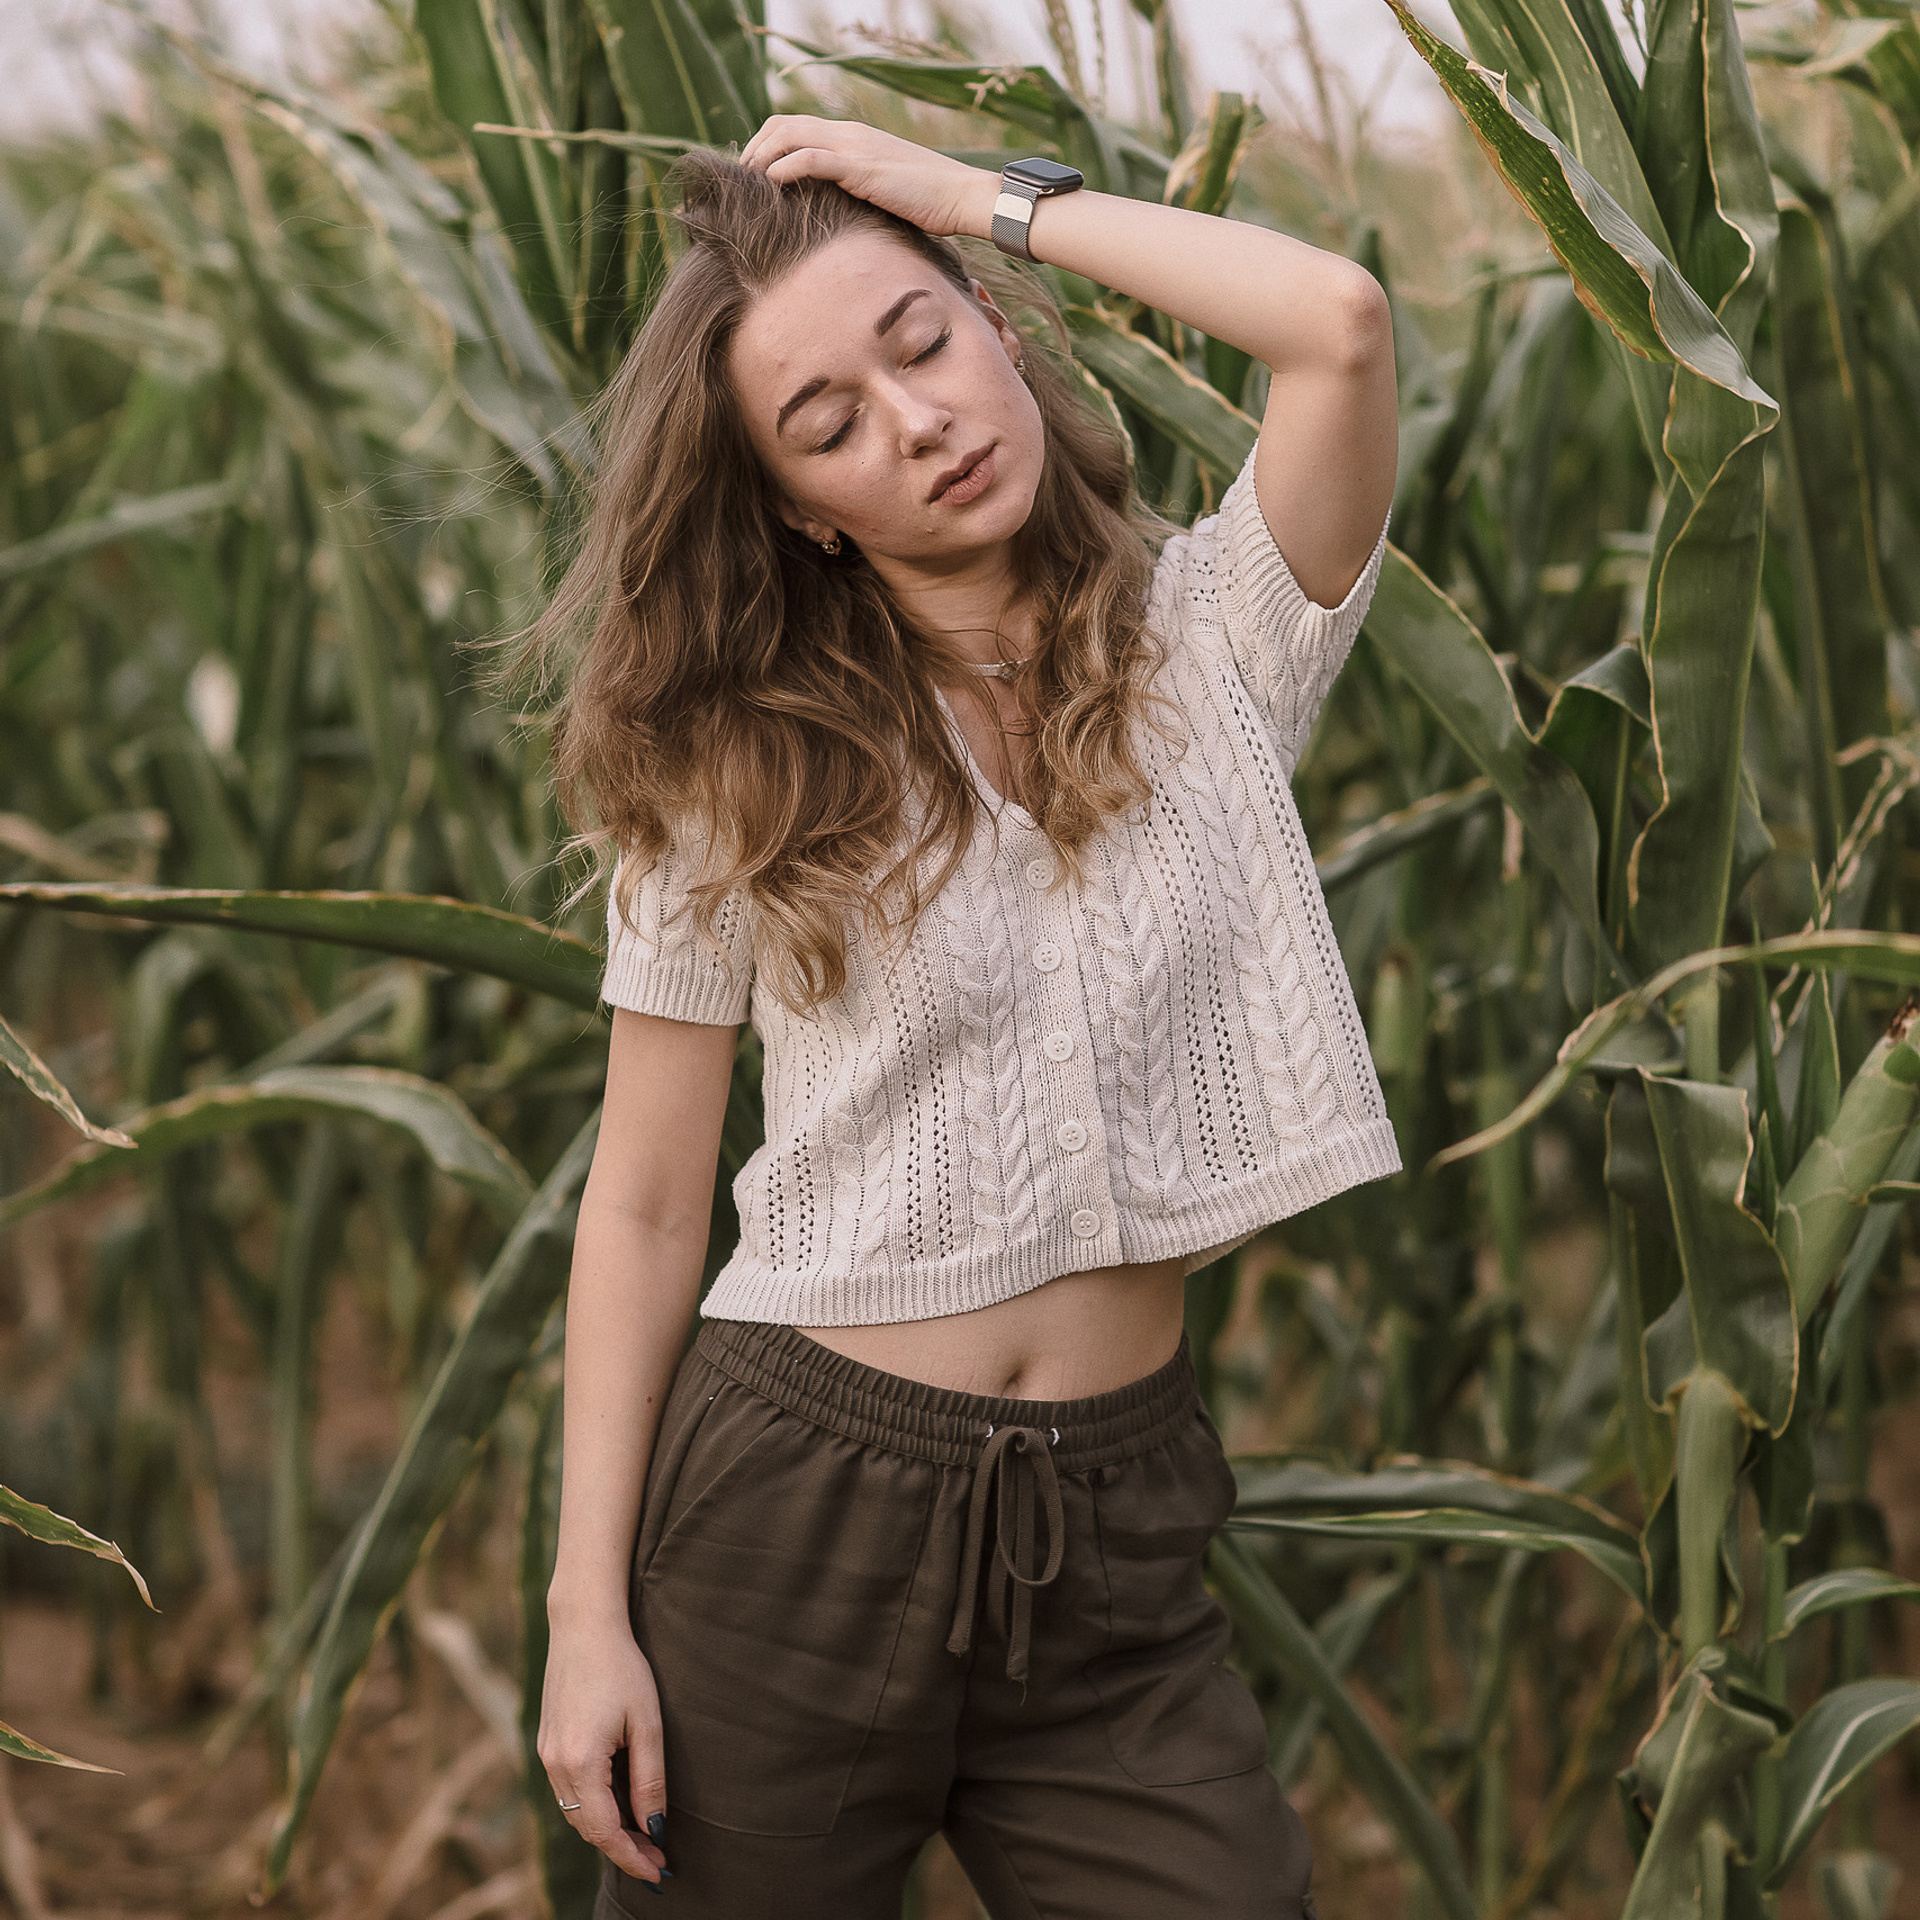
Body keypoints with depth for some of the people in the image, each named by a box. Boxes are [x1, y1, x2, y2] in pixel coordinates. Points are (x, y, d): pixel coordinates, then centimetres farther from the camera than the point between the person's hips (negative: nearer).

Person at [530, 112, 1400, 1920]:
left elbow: (1340, 323, -19)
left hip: (1111, 1542, 1)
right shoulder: (737, 772, -2)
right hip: (790, 1504, -1)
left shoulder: (1208, 644, 0)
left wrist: (991, 198, -8)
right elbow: (644, 1208, -1)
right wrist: (588, 1608, -6)